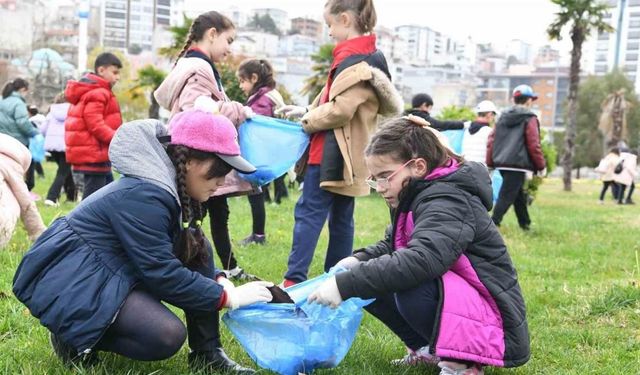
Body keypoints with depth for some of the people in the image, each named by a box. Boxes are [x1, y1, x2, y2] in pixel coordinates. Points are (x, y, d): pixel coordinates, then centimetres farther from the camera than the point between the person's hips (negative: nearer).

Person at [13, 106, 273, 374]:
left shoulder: (170, 186, 3)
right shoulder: (142, 195, -26)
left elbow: (191, 251, 11)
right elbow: (163, 273, -25)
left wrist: (219, 281, -7)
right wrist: (228, 297, -19)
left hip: (109, 270, 10)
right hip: (71, 281, -10)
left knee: (197, 249, -1)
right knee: (167, 336, -26)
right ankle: (74, 337, -3)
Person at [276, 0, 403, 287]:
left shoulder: (356, 60, -16)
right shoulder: (366, 56, 15)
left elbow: (340, 110, -22)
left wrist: (306, 120, -6)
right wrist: (307, 110, 10)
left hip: (333, 153, -10)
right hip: (346, 153, 10)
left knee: (309, 212, -7)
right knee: (341, 217, 12)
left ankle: (294, 280, -5)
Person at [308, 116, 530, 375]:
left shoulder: (447, 201, -23)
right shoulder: (417, 197, 7)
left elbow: (420, 260, -39)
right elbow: (391, 245, 17)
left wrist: (344, 285, -38)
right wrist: (358, 260, -5)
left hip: (493, 324, -9)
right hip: (455, 299, 10)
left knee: (409, 287, -34)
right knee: (372, 283, 2)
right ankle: (428, 350, 11)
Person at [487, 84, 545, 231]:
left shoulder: (503, 117, 13)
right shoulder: (529, 119, -5)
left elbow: (491, 140, 10)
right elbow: (534, 145, -9)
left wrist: (490, 163, 15)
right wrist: (541, 166, 1)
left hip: (502, 163, 7)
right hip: (518, 164, -7)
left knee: (518, 194, 22)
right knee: (506, 196, -8)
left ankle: (525, 224, 33)